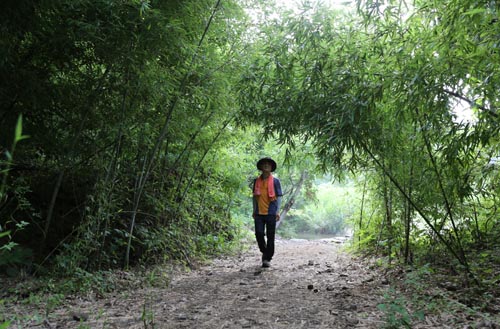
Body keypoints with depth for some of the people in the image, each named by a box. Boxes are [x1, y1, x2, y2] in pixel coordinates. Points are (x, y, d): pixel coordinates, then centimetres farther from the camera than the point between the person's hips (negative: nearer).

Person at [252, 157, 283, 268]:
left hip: (271, 213, -2)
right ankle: (264, 251, 22)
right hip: (259, 213, 2)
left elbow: (279, 197, 1)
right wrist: (254, 210, 13)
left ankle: (267, 258, 11)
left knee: (270, 236, 2)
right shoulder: (257, 181, 12)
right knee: (259, 234, -4)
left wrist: (278, 211, -7)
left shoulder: (275, 181, 3)